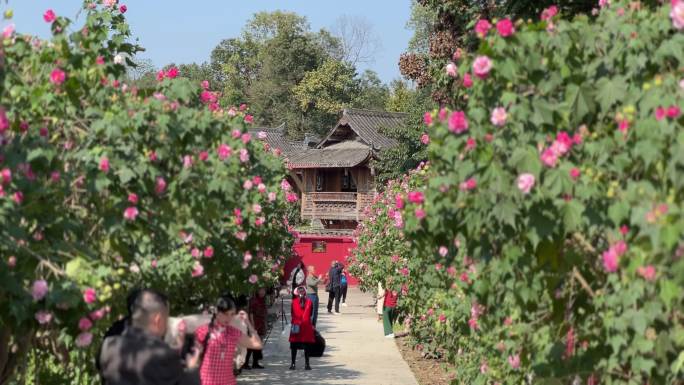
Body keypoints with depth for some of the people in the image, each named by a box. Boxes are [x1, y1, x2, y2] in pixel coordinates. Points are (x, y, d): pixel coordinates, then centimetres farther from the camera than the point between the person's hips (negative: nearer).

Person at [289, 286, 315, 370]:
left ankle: (307, 364, 9)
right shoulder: (294, 302, 1)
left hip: (306, 326, 0)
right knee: (294, 346, 4)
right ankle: (293, 363, 8)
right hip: (296, 326, 0)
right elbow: (292, 313, 3)